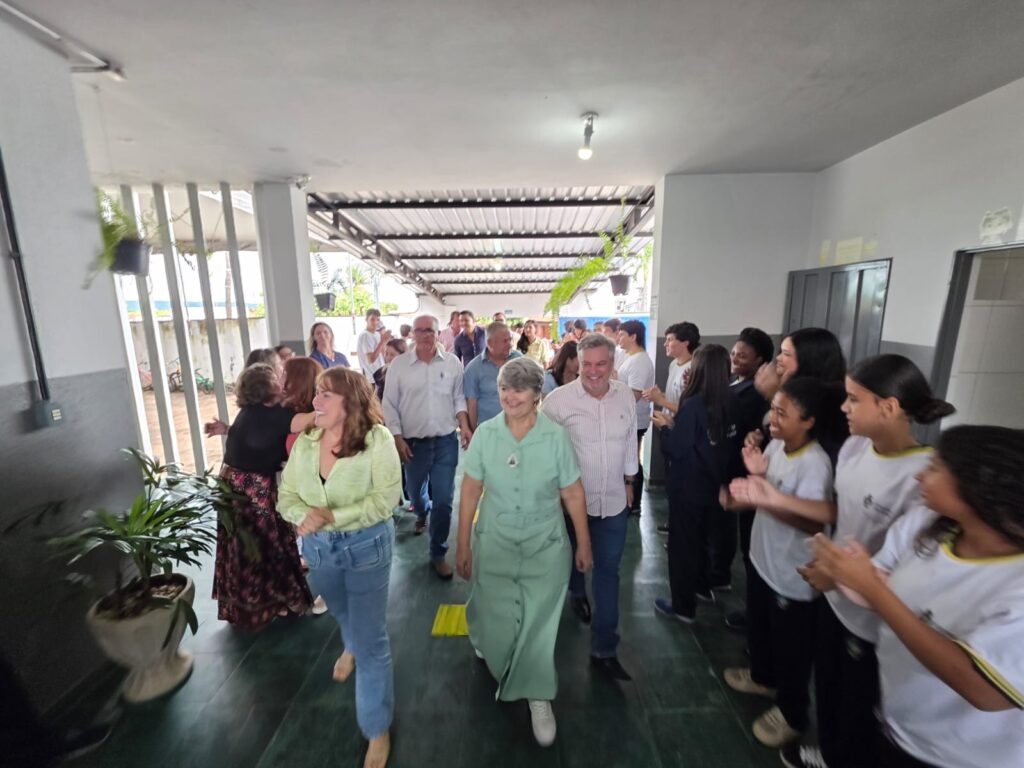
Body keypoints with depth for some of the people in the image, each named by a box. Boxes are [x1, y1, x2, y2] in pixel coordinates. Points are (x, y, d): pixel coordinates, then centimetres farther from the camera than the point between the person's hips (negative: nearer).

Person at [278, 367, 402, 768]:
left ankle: (378, 730, 31)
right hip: (318, 546, 5)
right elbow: (286, 496, -3)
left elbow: (385, 499, -23)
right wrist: (305, 517, -23)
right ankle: (351, 646, 69)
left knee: (372, 640, 6)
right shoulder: (304, 441, -7)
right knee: (342, 614, 33)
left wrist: (333, 517, -28)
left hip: (366, 545, -5)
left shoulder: (377, 439, -22)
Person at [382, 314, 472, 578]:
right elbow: (389, 405, -1)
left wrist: (465, 427, -5)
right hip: (413, 442, 1)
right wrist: (397, 438, -7)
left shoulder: (452, 362, -1)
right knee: (415, 492, 21)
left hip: (446, 441, 0)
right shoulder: (399, 364, -4)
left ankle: (438, 554, 20)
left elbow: (459, 398, 7)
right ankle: (423, 513, 57)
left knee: (443, 500, 1)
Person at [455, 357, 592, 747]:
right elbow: (470, 491, -4)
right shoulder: (485, 434, -11)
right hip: (494, 543, 2)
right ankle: (490, 644, 55)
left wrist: (584, 543, 1)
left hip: (545, 546, -1)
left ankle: (538, 697, 38)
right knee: (496, 621, 17)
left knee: (538, 624, 10)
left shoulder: (556, 436, -15)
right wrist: (463, 544, 0)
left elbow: (573, 493, -6)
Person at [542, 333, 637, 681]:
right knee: (574, 558, 25)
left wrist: (629, 482, 14)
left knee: (608, 571, 10)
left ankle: (604, 649, 26)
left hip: (613, 501, 2)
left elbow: (630, 442, 8)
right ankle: (577, 592, 59)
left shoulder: (626, 396, -5)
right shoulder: (558, 399, -19)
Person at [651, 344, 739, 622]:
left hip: (688, 488, -7)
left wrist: (665, 426, -5)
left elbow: (675, 449, -23)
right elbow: (730, 444, 10)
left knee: (682, 543, 10)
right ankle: (703, 587, 45)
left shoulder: (693, 405, -25)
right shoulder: (730, 403, -4)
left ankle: (683, 606, 24)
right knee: (701, 537, 26)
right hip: (714, 484, 7)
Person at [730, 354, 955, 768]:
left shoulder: (923, 477, -30)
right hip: (836, 597, 7)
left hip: (875, 620, -7)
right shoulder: (854, 446, -6)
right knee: (827, 684, 28)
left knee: (858, 704, 19)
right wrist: (775, 498, -6)